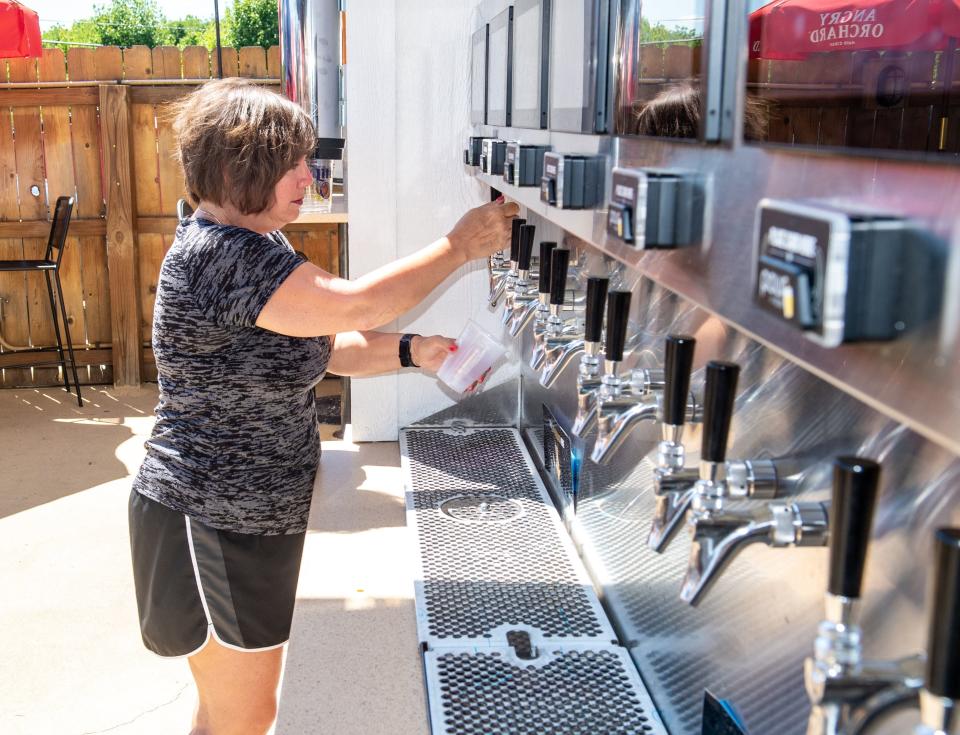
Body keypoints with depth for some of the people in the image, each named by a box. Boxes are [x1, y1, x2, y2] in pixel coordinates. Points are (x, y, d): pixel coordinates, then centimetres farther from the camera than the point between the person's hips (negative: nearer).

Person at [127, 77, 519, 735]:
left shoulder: (243, 248, 10)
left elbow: (322, 348, 10)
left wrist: (413, 352, -4)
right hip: (212, 525, -10)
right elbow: (353, 307, -29)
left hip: (247, 515, 10)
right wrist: (460, 247, -18)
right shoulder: (220, 254, -24)